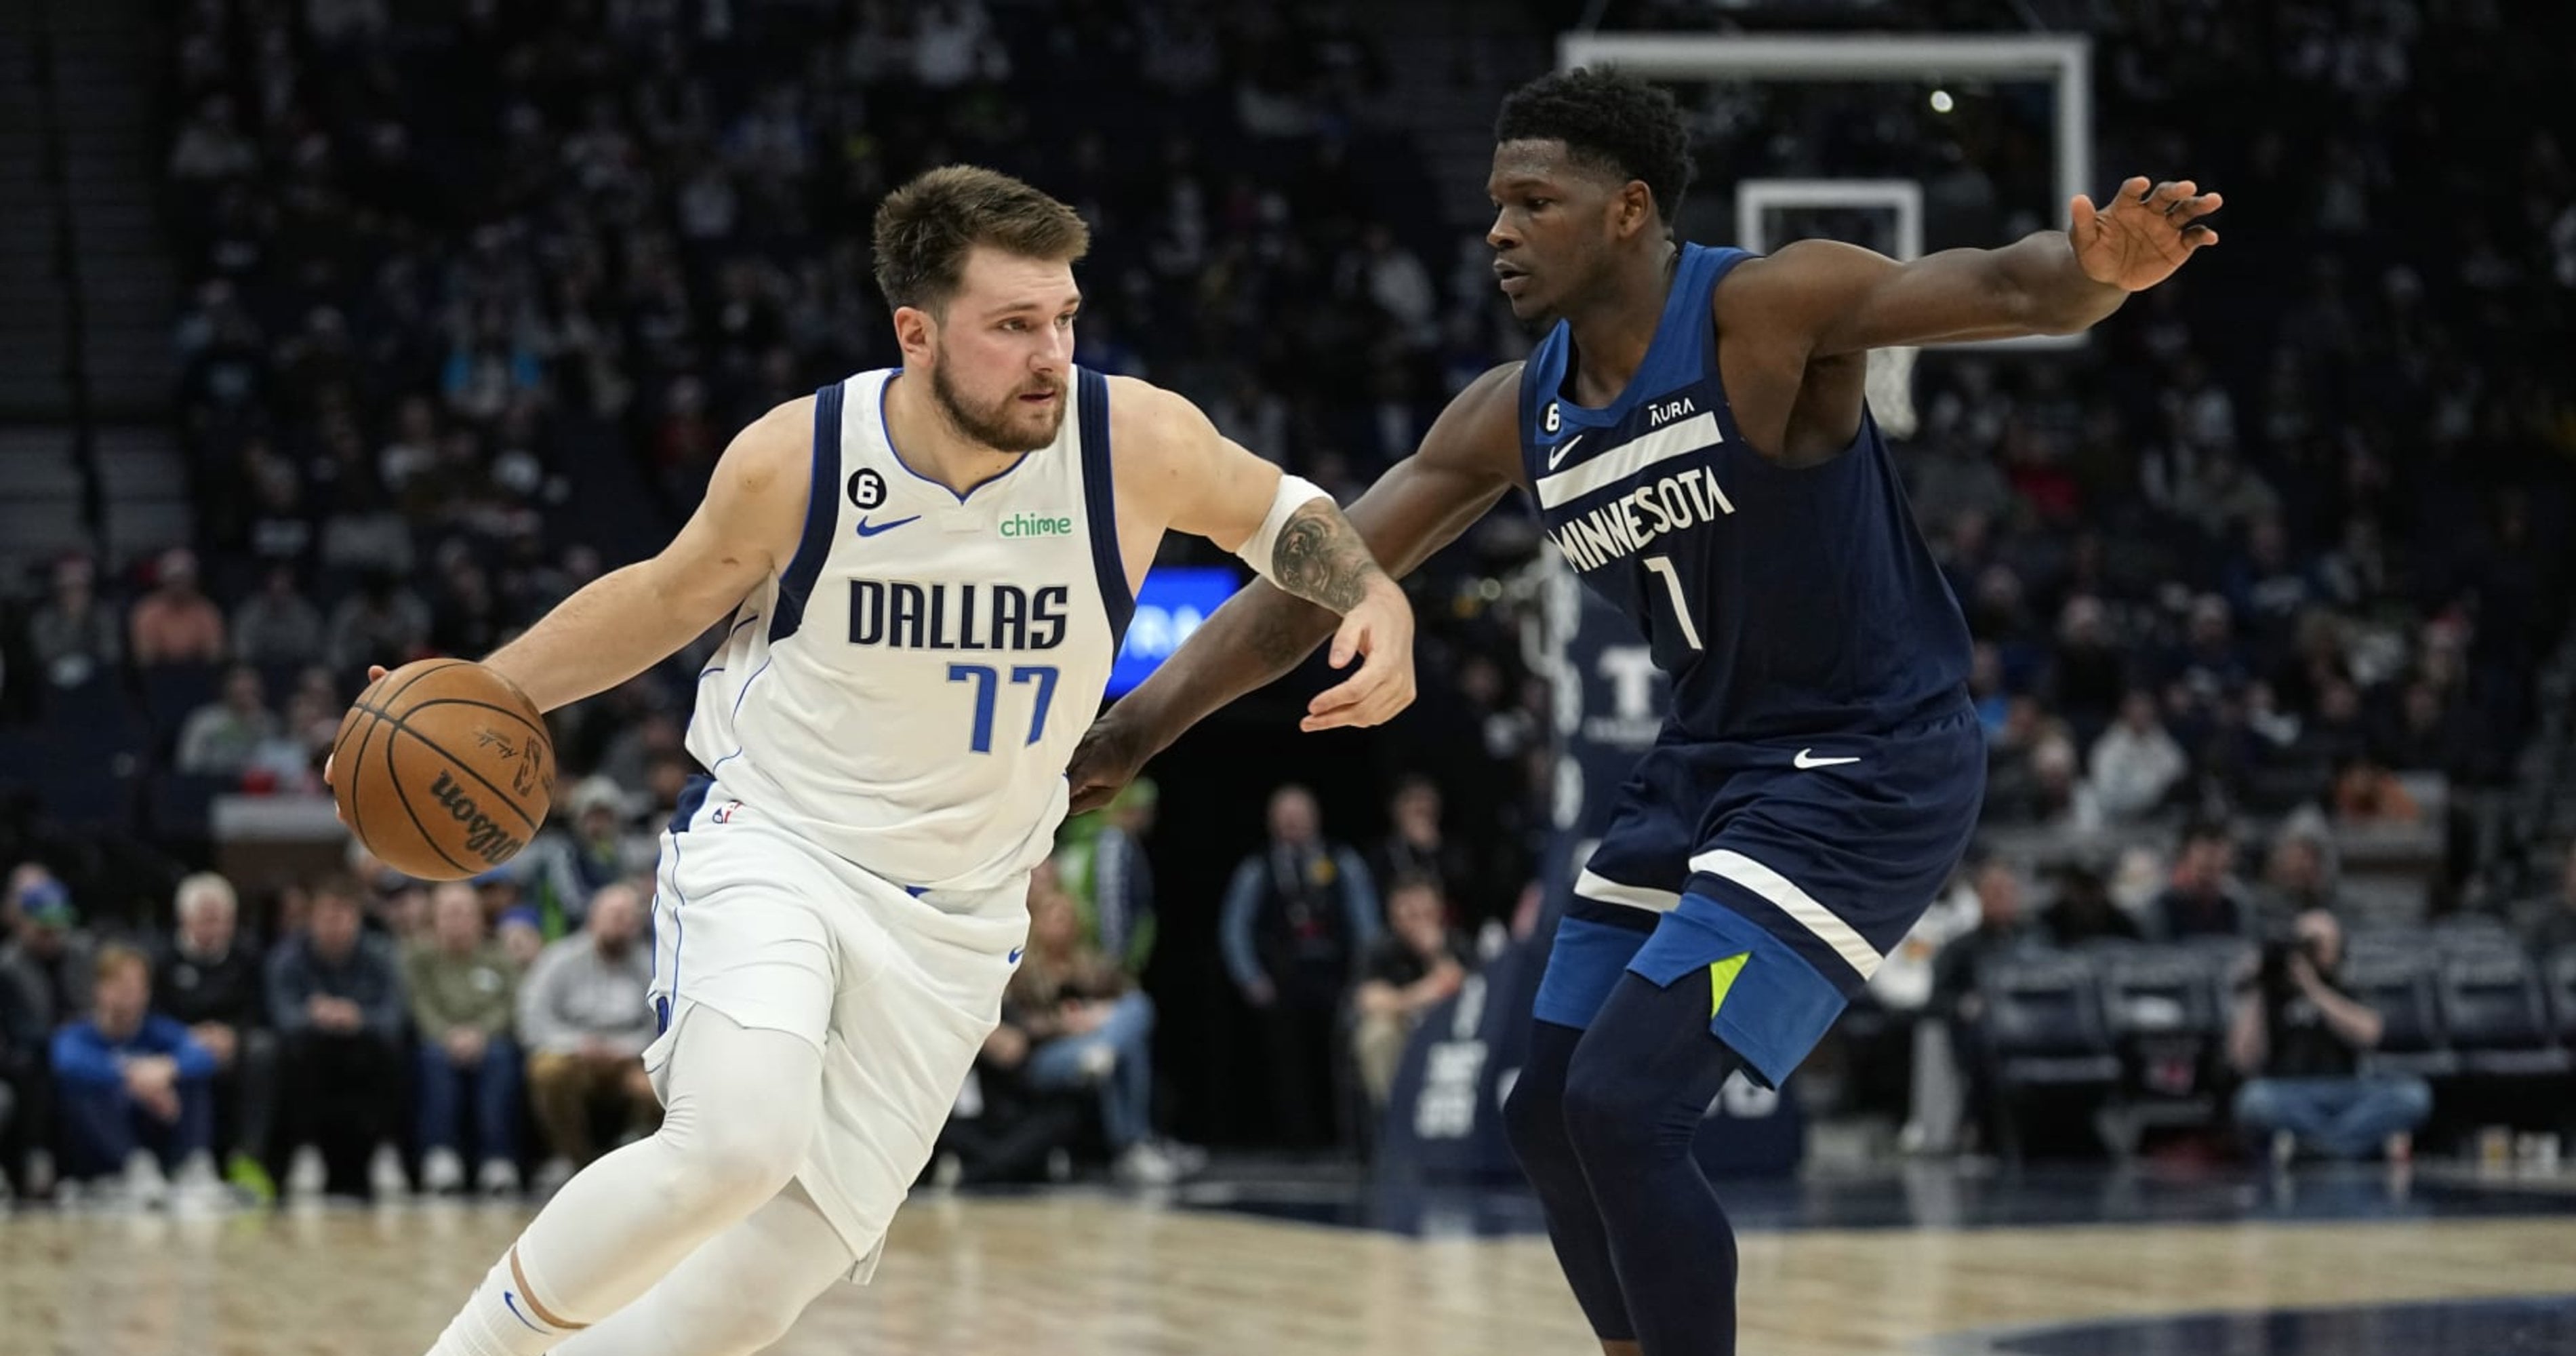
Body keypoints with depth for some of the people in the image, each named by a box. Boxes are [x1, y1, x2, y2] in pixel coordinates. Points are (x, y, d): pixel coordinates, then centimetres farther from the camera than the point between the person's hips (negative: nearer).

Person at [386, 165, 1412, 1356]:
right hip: (770, 845, -3)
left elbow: (1275, 512, 9)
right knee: (738, 1142, -30)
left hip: (950, 925, 3)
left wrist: (1376, 600, -11)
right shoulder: (795, 459, -13)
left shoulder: (1138, 442, -12)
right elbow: (667, 599, 7)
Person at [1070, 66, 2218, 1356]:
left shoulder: (1769, 310, -19)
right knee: (1549, 1113, 12)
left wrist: (2098, 269, -55)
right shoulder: (1515, 417, 2)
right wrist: (1130, 730, 0)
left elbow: (2007, 290, -32)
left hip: (1869, 769, -8)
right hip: (1708, 761, 9)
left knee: (1625, 1105, -18)